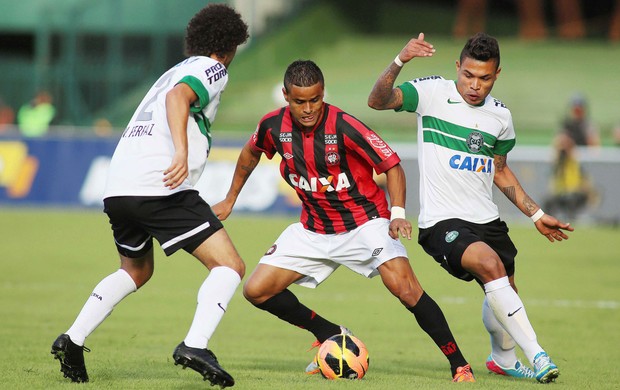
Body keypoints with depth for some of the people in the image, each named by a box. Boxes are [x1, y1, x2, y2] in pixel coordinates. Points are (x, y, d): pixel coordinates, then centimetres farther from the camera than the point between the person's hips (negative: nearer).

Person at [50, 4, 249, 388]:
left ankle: (73, 339, 18)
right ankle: (196, 344, -25)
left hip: (117, 190, 8)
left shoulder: (175, 71, 29)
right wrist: (182, 153, -30)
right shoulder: (212, 69, 3)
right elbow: (178, 98, -17)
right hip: (160, 187, -8)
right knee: (230, 266, -6)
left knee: (136, 271, 31)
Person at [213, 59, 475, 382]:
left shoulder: (344, 127, -24)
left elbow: (392, 165, -18)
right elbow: (251, 153, 14)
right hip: (313, 229, 5)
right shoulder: (274, 126, -10)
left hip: (364, 221, -5)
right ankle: (331, 335, 16)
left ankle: (459, 366, -16)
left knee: (405, 288, -26)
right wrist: (230, 199, 20)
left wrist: (398, 213, -31)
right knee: (256, 291, -3)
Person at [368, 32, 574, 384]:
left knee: (504, 293, 16)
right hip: (442, 221, -6)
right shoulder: (433, 92, -8)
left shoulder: (500, 115, 6)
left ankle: (503, 359, 46)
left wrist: (536, 215, 20)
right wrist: (400, 61, -37)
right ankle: (537, 355, -27)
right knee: (491, 265, -29)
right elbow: (378, 101, -21)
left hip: (486, 219, 6)